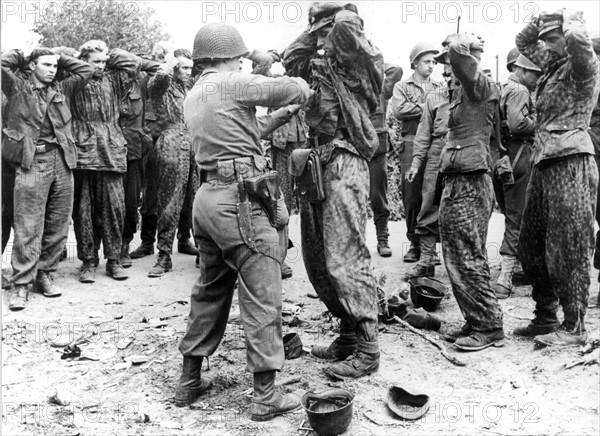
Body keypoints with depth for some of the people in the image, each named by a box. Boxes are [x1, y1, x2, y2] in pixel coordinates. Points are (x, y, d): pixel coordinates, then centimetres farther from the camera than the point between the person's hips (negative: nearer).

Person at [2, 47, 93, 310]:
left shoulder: (61, 89, 18)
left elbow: (86, 70, 20)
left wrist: (60, 58, 21)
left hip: (61, 161, 4)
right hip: (31, 162, -4)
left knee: (58, 225, 7)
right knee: (28, 227, -6)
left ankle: (45, 275, 19)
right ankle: (22, 284, -1)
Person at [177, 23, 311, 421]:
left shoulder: (193, 97, 19)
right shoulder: (233, 83, -7)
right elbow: (294, 90, -9)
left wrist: (277, 118, 25)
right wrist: (304, 89, 13)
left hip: (209, 197, 9)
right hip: (241, 200, -9)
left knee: (211, 291, 18)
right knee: (262, 297, -2)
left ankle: (190, 381, 27)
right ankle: (266, 396, 4)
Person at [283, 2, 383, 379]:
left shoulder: (358, 57, -2)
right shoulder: (319, 63, 20)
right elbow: (290, 62, 11)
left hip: (344, 163, -8)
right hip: (316, 162, 9)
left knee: (345, 258, -10)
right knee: (317, 259, 11)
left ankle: (367, 350, 0)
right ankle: (349, 334, 24)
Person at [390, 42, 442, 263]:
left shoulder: (439, 88, 19)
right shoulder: (402, 86, 12)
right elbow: (398, 109, -7)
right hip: (411, 144, -1)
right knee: (411, 196, -1)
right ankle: (415, 243, 9)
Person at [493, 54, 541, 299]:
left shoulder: (504, 88, 20)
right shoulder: (519, 91, -11)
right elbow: (518, 124, -24)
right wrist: (539, 119, -8)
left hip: (502, 158, 10)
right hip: (518, 157, -10)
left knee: (512, 214, 18)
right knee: (517, 217, -7)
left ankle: (512, 266, 28)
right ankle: (506, 274, -9)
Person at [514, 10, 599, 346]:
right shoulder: (553, 65, 18)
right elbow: (523, 41, 32)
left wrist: (569, 20, -4)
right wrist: (543, 20, 16)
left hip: (571, 162, -9)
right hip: (544, 162, 9)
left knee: (568, 250, -4)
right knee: (531, 246, 11)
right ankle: (545, 318, 23)